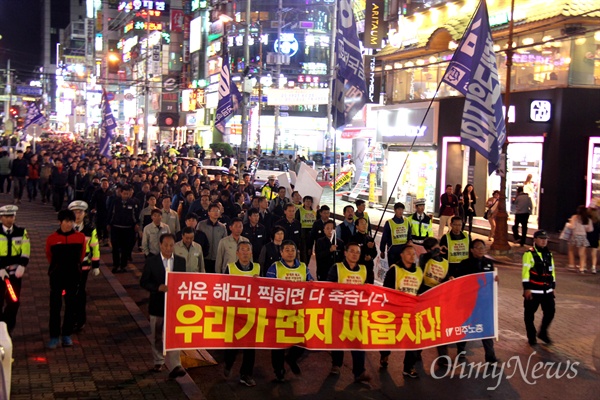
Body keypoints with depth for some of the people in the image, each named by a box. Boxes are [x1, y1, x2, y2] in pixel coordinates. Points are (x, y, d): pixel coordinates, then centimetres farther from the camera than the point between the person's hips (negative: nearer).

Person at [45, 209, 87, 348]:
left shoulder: (81, 237, -6)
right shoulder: (51, 239, -9)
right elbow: (49, 256, 7)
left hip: (73, 277, 1)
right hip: (57, 278, -1)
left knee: (71, 306, 8)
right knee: (55, 307, 2)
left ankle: (67, 335, 19)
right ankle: (54, 337, 11)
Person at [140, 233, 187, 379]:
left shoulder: (181, 261, 3)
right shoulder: (151, 261, -4)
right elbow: (143, 282, -5)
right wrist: (158, 288, -20)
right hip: (157, 304, 0)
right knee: (156, 336, 14)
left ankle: (175, 366, -15)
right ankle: (158, 361, 33)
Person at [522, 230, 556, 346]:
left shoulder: (549, 254, 12)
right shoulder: (529, 254, -9)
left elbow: (552, 271, 17)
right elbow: (525, 271, -13)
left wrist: (553, 287, 16)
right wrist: (527, 288, -17)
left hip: (547, 290, 6)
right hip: (533, 291, -6)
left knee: (550, 312, 6)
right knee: (530, 314, 4)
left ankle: (543, 333, 27)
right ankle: (531, 337, 20)